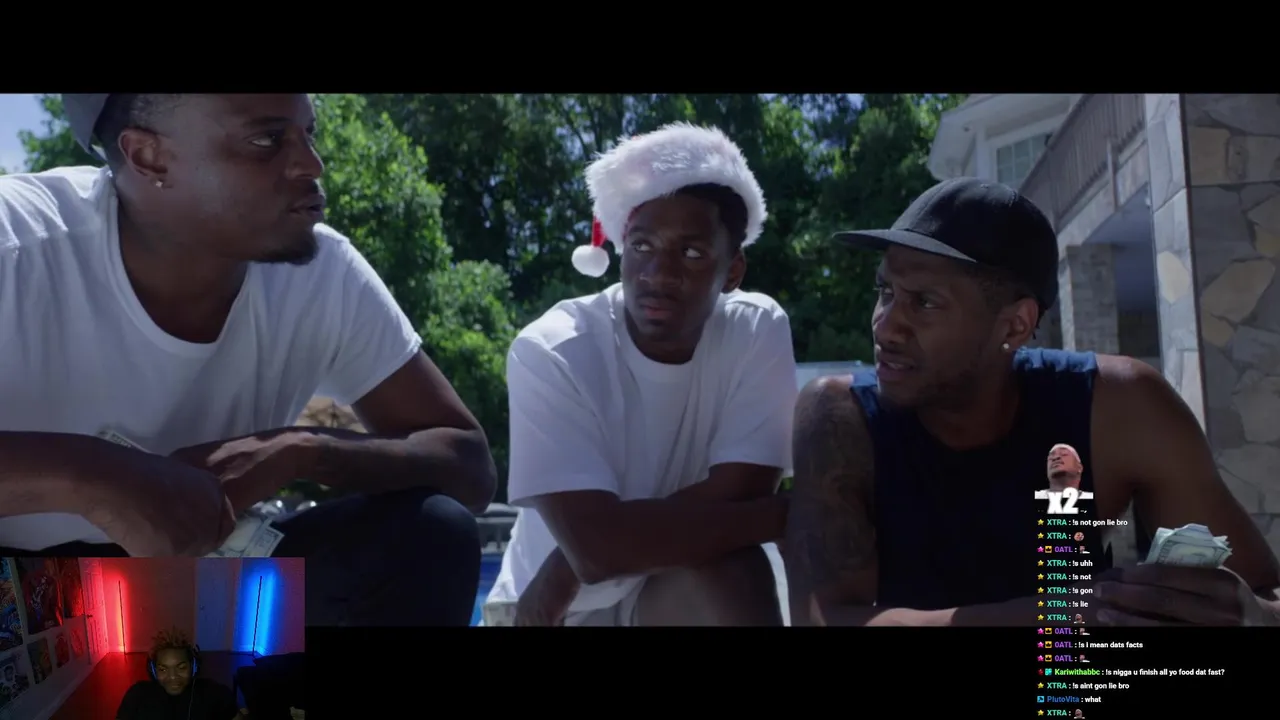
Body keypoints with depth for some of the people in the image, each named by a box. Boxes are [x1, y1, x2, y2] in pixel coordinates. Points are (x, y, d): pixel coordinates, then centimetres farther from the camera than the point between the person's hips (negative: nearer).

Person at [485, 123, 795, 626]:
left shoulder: (759, 333, -13)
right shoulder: (549, 352, -20)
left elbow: (730, 503, -20)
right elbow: (595, 544, -28)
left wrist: (569, 566, -21)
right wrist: (787, 512, -25)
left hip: (689, 596, 0)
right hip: (546, 603, 0)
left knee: (723, 565, -28)